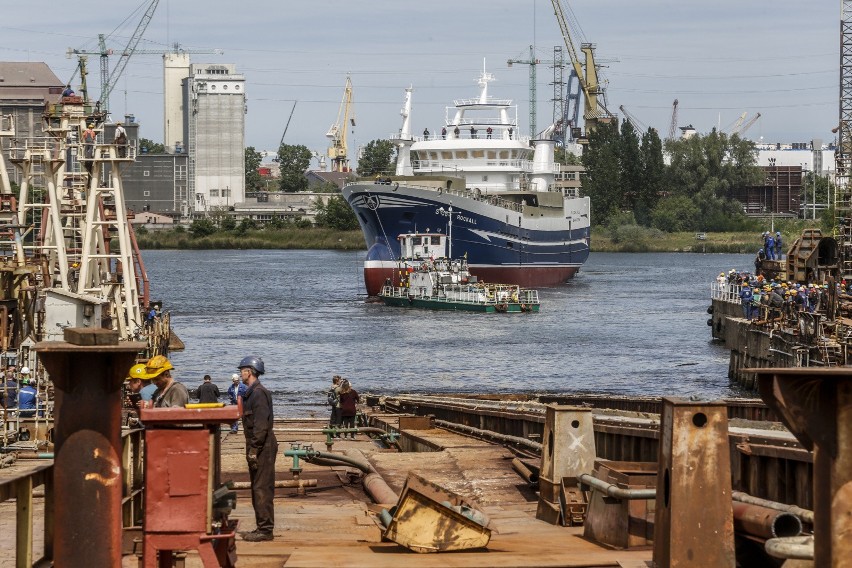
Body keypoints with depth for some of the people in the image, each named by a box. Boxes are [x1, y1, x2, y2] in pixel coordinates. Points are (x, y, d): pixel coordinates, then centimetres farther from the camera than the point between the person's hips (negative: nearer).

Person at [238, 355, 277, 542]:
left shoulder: (259, 393, -15)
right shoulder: (250, 392, 17)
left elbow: (261, 425, -22)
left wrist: (254, 450, -22)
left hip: (263, 448, -11)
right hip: (257, 448, 11)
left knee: (262, 489, -9)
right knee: (257, 489, 13)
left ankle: (265, 530, -8)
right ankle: (262, 528, 18)